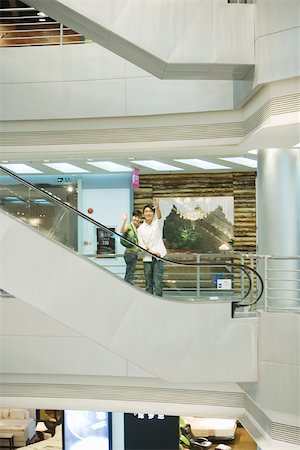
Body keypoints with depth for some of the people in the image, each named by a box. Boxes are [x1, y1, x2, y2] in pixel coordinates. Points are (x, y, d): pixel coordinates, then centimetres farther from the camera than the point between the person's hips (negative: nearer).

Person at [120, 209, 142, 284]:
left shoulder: (137, 228, 16)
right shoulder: (129, 225, -9)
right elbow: (121, 231, -31)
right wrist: (124, 220, -45)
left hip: (135, 254, 9)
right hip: (130, 253, -9)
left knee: (127, 276, 13)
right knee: (130, 276, -10)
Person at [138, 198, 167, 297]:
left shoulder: (157, 223, 3)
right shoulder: (140, 228, 6)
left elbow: (159, 216, -21)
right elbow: (141, 245, 1)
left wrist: (157, 207, -43)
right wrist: (152, 251, -15)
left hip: (158, 257, -2)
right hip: (147, 258, 2)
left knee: (158, 282, -8)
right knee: (148, 283, 7)